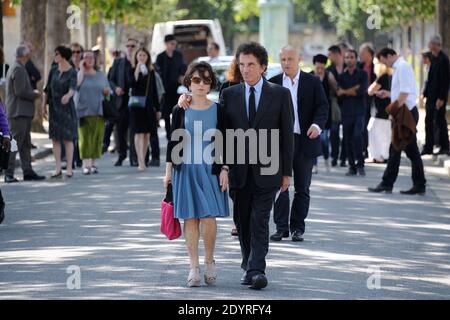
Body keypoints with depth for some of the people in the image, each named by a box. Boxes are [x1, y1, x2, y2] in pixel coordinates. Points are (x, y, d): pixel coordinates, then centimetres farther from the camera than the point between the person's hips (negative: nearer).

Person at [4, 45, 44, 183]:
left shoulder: (16, 68, 17)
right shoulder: (18, 69, -15)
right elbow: (20, 92, -20)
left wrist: (32, 92, 11)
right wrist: (35, 94, -6)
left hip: (23, 113, 11)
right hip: (19, 113, -11)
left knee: (25, 145, 12)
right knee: (15, 144, -9)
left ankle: (28, 172, 15)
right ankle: (9, 174, -8)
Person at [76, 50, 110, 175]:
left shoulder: (100, 75, 15)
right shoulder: (79, 74, 4)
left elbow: (108, 92, 17)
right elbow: (76, 84, -18)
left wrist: (107, 92, -6)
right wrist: (82, 69, -10)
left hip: (98, 112, 3)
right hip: (84, 111, -3)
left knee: (97, 137, 2)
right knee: (85, 137, -9)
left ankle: (93, 163, 10)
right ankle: (86, 164, -10)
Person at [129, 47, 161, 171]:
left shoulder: (151, 72, 11)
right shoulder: (133, 70, 0)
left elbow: (154, 91, 14)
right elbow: (132, 84, -18)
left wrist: (157, 108, 12)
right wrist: (137, 70, -22)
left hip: (149, 105, 4)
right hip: (137, 105, -4)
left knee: (147, 134, 5)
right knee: (139, 133, -10)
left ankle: (142, 160, 13)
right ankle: (141, 162, -15)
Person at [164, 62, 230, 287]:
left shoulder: (218, 110, 3)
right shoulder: (181, 111, 3)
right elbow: (173, 141, 6)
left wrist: (224, 169, -2)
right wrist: (169, 169, 2)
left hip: (210, 169, -1)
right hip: (185, 169, 1)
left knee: (208, 217, -9)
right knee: (190, 218, 1)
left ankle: (209, 261, 11)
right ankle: (194, 267, 6)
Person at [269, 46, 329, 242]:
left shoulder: (312, 82, 2)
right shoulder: (273, 83, 7)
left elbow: (322, 107, -1)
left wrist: (317, 125, -20)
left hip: (305, 140, -1)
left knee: (302, 188, 5)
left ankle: (298, 227, 13)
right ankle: (281, 227, 2)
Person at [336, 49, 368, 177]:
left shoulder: (362, 74, 5)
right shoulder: (341, 76, 12)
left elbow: (362, 92, -9)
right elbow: (338, 93, -1)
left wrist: (346, 92, -5)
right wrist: (354, 90, -9)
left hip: (359, 112, -3)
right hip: (346, 112, 3)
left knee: (357, 136, -20)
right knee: (348, 140, 2)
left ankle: (360, 164, -10)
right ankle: (352, 167, 9)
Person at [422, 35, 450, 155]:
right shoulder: (434, 58, 11)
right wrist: (425, 93, 13)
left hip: (439, 97, -8)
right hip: (431, 95, 8)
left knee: (440, 121, -1)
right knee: (429, 121, 9)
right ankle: (428, 147, 14)